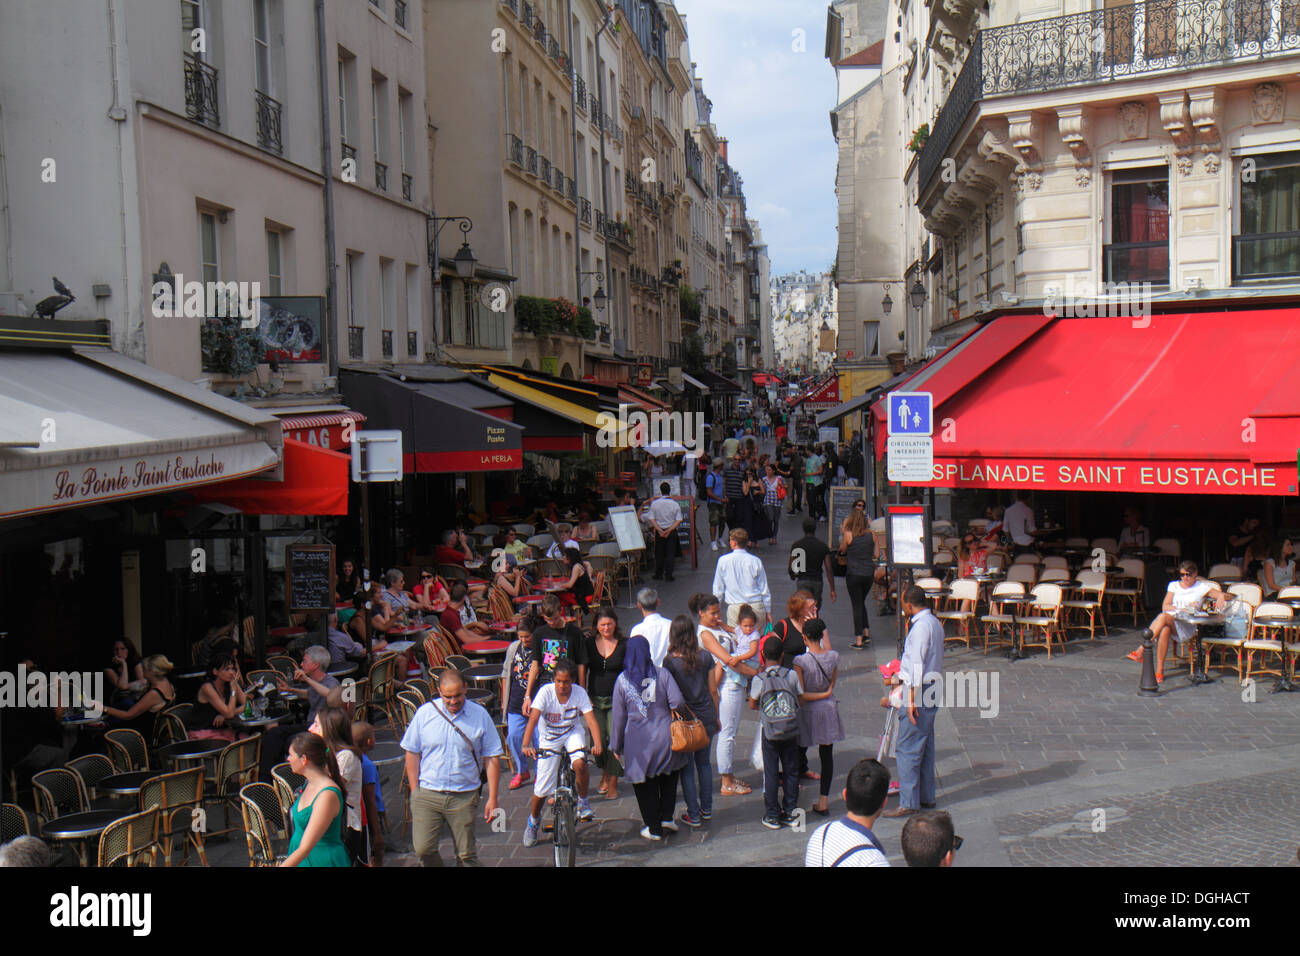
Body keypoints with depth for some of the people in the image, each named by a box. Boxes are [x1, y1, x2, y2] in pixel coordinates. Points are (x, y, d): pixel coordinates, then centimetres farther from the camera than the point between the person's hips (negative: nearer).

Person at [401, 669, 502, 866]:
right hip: (427, 794, 1)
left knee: (466, 855, 4)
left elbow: (491, 759, 1)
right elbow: (412, 754, 7)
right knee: (423, 849, -7)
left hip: (464, 796, 0)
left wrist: (492, 798, -1)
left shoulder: (480, 716, -3)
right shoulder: (425, 713, -1)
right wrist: (414, 791, 3)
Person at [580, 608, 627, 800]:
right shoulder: (589, 643, 4)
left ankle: (613, 783, 8)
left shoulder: (624, 645, -1)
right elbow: (582, 670, 6)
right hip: (595, 699, 1)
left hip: (617, 699, -1)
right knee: (597, 740, -2)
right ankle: (605, 772, 27)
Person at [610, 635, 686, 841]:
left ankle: (654, 828, 15)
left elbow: (618, 716, 0)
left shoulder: (622, 680, -3)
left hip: (638, 742, -1)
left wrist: (616, 746, 9)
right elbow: (677, 702, -11)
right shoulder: (662, 674, -4)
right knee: (669, 777, 23)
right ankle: (667, 817, 18)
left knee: (645, 785, 11)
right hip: (664, 738, 1)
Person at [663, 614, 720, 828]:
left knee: (686, 767, 9)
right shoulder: (705, 656, -4)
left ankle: (694, 816, 13)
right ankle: (707, 810, 27)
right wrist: (716, 717, 15)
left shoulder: (670, 661, -14)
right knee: (704, 762, 20)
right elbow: (713, 690, 2)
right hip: (706, 717, 4)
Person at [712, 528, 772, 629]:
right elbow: (764, 589, 5)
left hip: (734, 608, -1)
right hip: (756, 606, 1)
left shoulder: (723, 561, -2)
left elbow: (718, 589, 5)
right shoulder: (755, 561, -1)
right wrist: (768, 611, 15)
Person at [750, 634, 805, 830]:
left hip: (769, 731, -2)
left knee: (770, 772, 7)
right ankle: (790, 813, 19)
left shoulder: (759, 679, -12)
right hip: (791, 730, 2)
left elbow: (752, 705, -1)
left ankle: (772, 815, 12)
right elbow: (800, 699, 2)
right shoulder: (792, 675, -8)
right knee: (791, 770, 13)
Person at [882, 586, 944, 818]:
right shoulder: (934, 622, 12)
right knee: (925, 747, 16)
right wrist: (901, 678, 32)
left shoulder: (921, 625, -18)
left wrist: (912, 697, -22)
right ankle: (926, 797, 24)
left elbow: (918, 662, -22)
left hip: (919, 689, -10)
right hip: (931, 690, 10)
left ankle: (908, 803, -2)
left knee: (906, 748, -5)